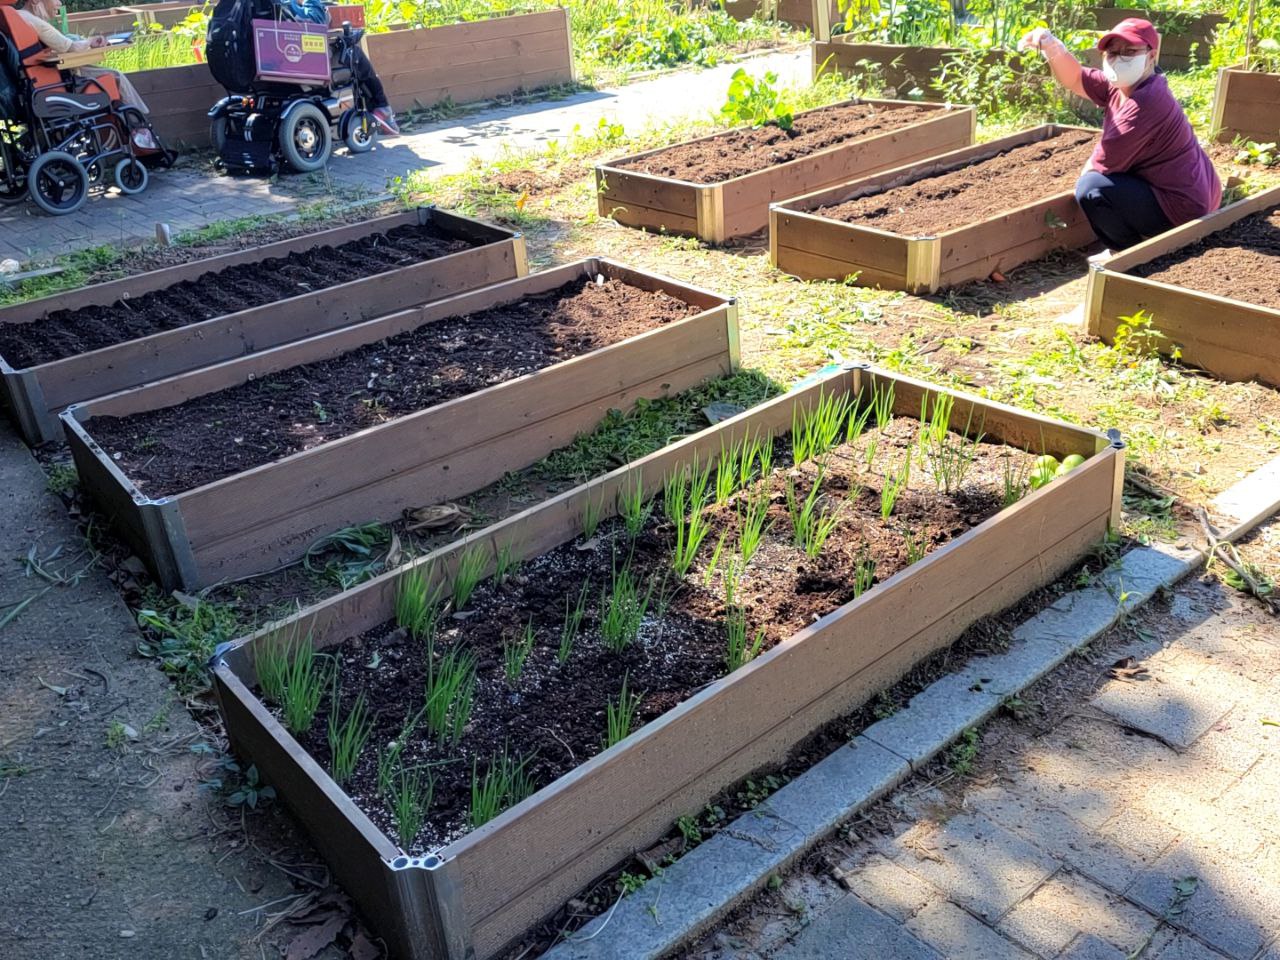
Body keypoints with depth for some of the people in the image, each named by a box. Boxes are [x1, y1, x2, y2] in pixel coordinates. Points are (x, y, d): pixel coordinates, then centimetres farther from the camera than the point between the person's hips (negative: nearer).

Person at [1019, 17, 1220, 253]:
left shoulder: (1145, 103, -25)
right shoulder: (1123, 84, 3)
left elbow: (1104, 163, -22)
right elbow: (1074, 79, 2)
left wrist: (1085, 175, 1)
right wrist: (1054, 48, -17)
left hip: (1181, 207, -11)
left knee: (1091, 188, -21)